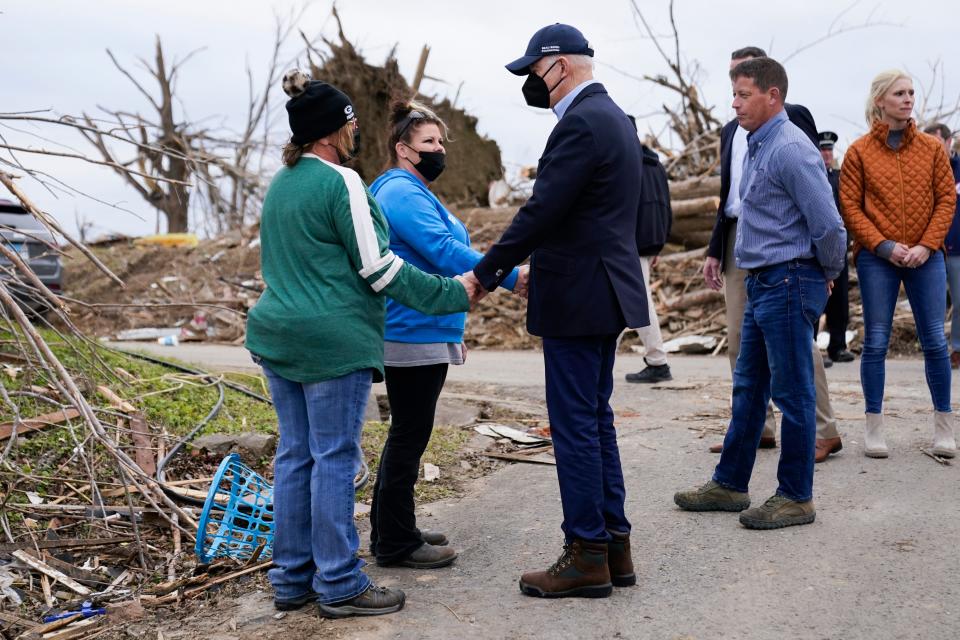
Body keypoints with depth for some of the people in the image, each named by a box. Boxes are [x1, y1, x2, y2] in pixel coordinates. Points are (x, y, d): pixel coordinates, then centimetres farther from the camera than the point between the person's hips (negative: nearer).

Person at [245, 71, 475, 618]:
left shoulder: (281, 184, 14)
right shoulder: (341, 181, -12)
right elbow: (378, 268, -14)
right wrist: (455, 294, -9)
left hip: (278, 332, 9)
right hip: (333, 340, -8)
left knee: (295, 455, 12)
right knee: (335, 458, -2)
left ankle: (292, 578, 19)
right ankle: (339, 585, 6)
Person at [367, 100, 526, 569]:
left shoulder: (415, 193, 21)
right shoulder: (401, 193, -14)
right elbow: (442, 250, -27)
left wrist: (452, 333, 26)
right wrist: (509, 276, -32)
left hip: (427, 334, 11)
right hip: (412, 336, -11)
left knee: (408, 434, 16)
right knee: (409, 436, -5)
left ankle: (391, 530, 25)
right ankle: (396, 544, 4)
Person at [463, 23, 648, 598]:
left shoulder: (581, 123, -17)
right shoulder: (611, 115, 16)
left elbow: (542, 211, -21)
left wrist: (482, 275, -12)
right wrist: (518, 266, 18)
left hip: (577, 299, -10)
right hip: (604, 291, 10)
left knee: (575, 426, -2)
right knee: (596, 421, 15)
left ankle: (587, 558, 7)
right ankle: (614, 545, 22)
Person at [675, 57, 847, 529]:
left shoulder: (791, 149, -17)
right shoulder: (757, 145, 14)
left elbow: (829, 225, -19)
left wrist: (828, 275, -5)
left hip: (789, 285, -10)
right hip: (761, 283, 10)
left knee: (792, 393, 0)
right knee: (748, 388, 15)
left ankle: (796, 497, 11)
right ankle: (730, 485, 25)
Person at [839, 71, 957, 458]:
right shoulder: (859, 152, 1)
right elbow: (850, 206, -2)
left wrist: (927, 244, -7)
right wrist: (884, 245, -12)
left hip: (925, 256, 2)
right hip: (876, 258, -2)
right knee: (875, 342, 2)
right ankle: (874, 427, 11)